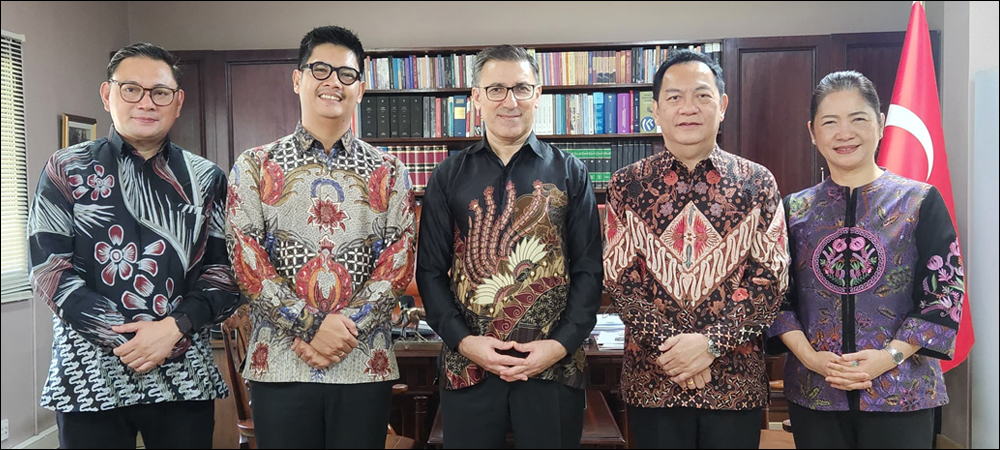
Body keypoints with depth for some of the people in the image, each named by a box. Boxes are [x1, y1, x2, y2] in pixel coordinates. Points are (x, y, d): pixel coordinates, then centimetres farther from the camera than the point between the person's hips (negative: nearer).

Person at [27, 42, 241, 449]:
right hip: (88, 374, -1)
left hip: (185, 375, 1)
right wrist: (128, 336, -13)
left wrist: (175, 327, -15)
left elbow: (226, 270, 1)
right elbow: (49, 269, -4)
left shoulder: (206, 179, 7)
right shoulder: (67, 171, 4)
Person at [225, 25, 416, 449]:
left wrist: (347, 330, -12)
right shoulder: (255, 167, 4)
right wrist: (311, 327, -12)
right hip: (279, 364, 0)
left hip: (365, 363, 1)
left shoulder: (388, 172, 6)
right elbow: (247, 263, -3)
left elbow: (397, 265, 0)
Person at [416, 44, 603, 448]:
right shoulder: (449, 177, 5)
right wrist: (463, 340, -9)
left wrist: (561, 344, -10)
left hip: (554, 368, 0)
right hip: (466, 367, 1)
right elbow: (430, 270, 4)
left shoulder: (570, 173, 4)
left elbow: (589, 270, 1)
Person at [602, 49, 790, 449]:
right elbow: (619, 278, -3)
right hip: (651, 381, 0)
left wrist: (711, 343, -14)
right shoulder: (627, 185, 1)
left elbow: (771, 277, -3)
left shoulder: (758, 183, 1)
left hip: (735, 381, 0)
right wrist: (668, 347, -13)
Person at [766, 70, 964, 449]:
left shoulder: (921, 201, -1)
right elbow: (777, 295, 3)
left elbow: (945, 293, -4)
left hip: (902, 392, -1)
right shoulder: (793, 209, 3)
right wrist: (809, 357, -11)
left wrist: (890, 355, -14)